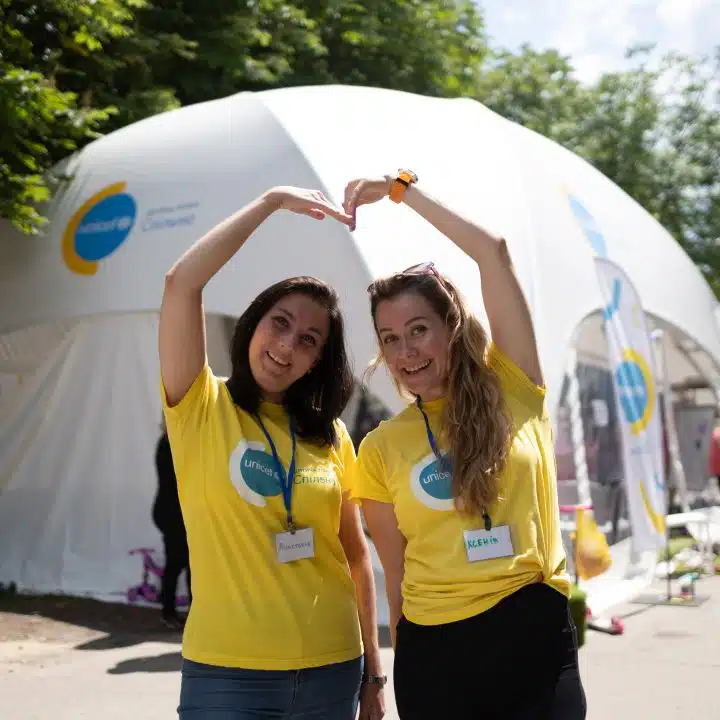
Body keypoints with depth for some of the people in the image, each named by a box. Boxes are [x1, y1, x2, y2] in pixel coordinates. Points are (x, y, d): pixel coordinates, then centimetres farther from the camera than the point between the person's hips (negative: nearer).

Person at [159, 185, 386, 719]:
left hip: (331, 669, 3)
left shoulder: (331, 436, 6)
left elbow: (356, 555, 11)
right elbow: (182, 282, -16)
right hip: (227, 673, -3)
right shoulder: (201, 409, -3)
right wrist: (273, 200, -14)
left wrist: (373, 669, 10)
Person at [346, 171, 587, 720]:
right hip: (435, 648, 1)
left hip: (535, 634, -1)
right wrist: (404, 662, 5)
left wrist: (400, 187, 0)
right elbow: (397, 576, 6)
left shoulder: (513, 389, 1)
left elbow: (493, 251, -6)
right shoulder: (380, 449, 4)